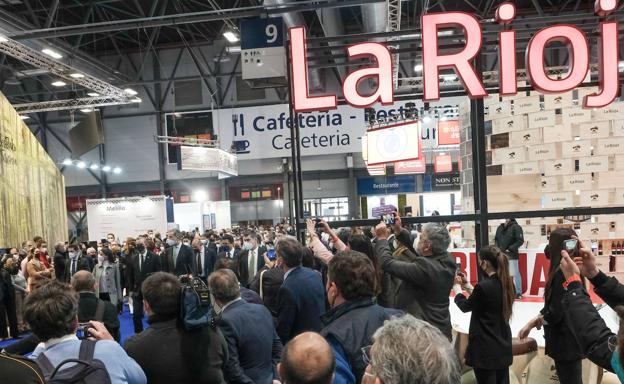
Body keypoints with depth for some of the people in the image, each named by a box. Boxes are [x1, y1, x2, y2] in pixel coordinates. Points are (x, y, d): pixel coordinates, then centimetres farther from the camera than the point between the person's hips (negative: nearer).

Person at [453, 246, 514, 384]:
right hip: (503, 345, 8)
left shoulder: (484, 286, -23)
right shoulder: (507, 283, 0)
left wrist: (457, 286, 9)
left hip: (486, 348, -7)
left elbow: (465, 306, -6)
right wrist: (467, 285, 17)